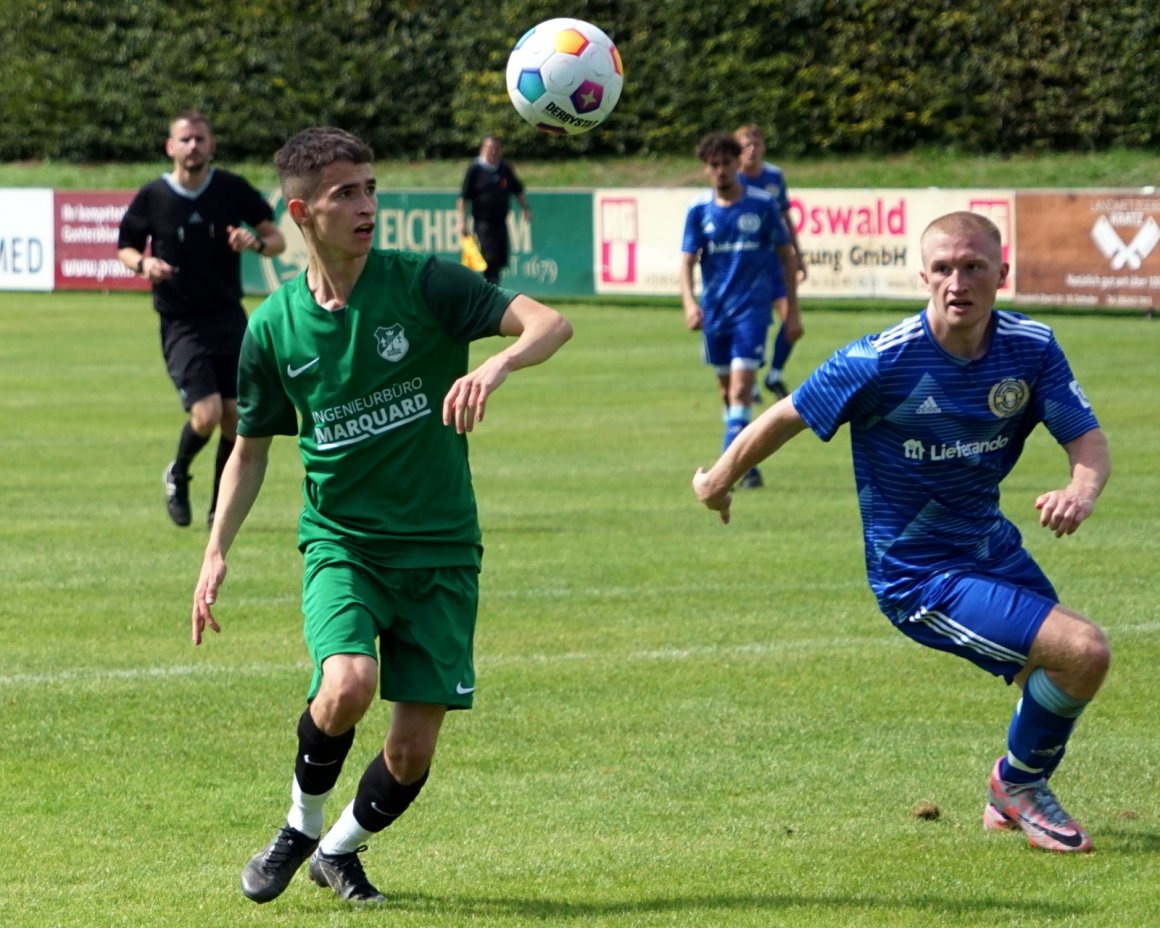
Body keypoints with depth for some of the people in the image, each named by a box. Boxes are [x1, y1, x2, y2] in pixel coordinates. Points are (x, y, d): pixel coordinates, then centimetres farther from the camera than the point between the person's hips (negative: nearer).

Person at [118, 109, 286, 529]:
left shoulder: (232, 189, -2)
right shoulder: (152, 197, -5)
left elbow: (277, 239, 4)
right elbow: (125, 247, 9)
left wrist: (255, 242, -19)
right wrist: (144, 263, -14)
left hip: (229, 318, 2)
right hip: (181, 324, -2)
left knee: (235, 418, 1)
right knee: (207, 414, -16)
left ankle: (221, 506, 21)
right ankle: (177, 475, 16)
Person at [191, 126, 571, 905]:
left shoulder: (423, 284, -9)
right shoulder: (275, 327, -1)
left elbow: (551, 324, -18)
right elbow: (251, 450, 13)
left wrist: (498, 365, -38)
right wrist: (217, 553, 7)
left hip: (440, 549, 0)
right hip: (341, 542, 0)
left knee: (413, 751, -1)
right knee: (348, 687, -27)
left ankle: (342, 850, 30)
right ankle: (302, 825, 2)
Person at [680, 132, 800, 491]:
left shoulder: (762, 205, -3)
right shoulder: (699, 210, 1)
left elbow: (785, 255, 5)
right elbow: (687, 260, -4)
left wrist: (792, 306, 3)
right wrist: (689, 302, -21)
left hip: (752, 308, -3)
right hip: (715, 309, 3)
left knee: (741, 385, -16)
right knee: (727, 388, 12)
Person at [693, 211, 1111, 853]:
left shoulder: (1031, 347, -9)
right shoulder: (882, 362, -23)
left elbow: (1087, 437, -8)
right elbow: (785, 418, -10)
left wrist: (1081, 491, -32)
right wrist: (717, 482, 5)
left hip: (993, 547, 7)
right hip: (918, 575, -7)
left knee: (1055, 681, 18)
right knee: (1082, 651, -20)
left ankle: (1012, 797, 48)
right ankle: (1020, 786, 7)